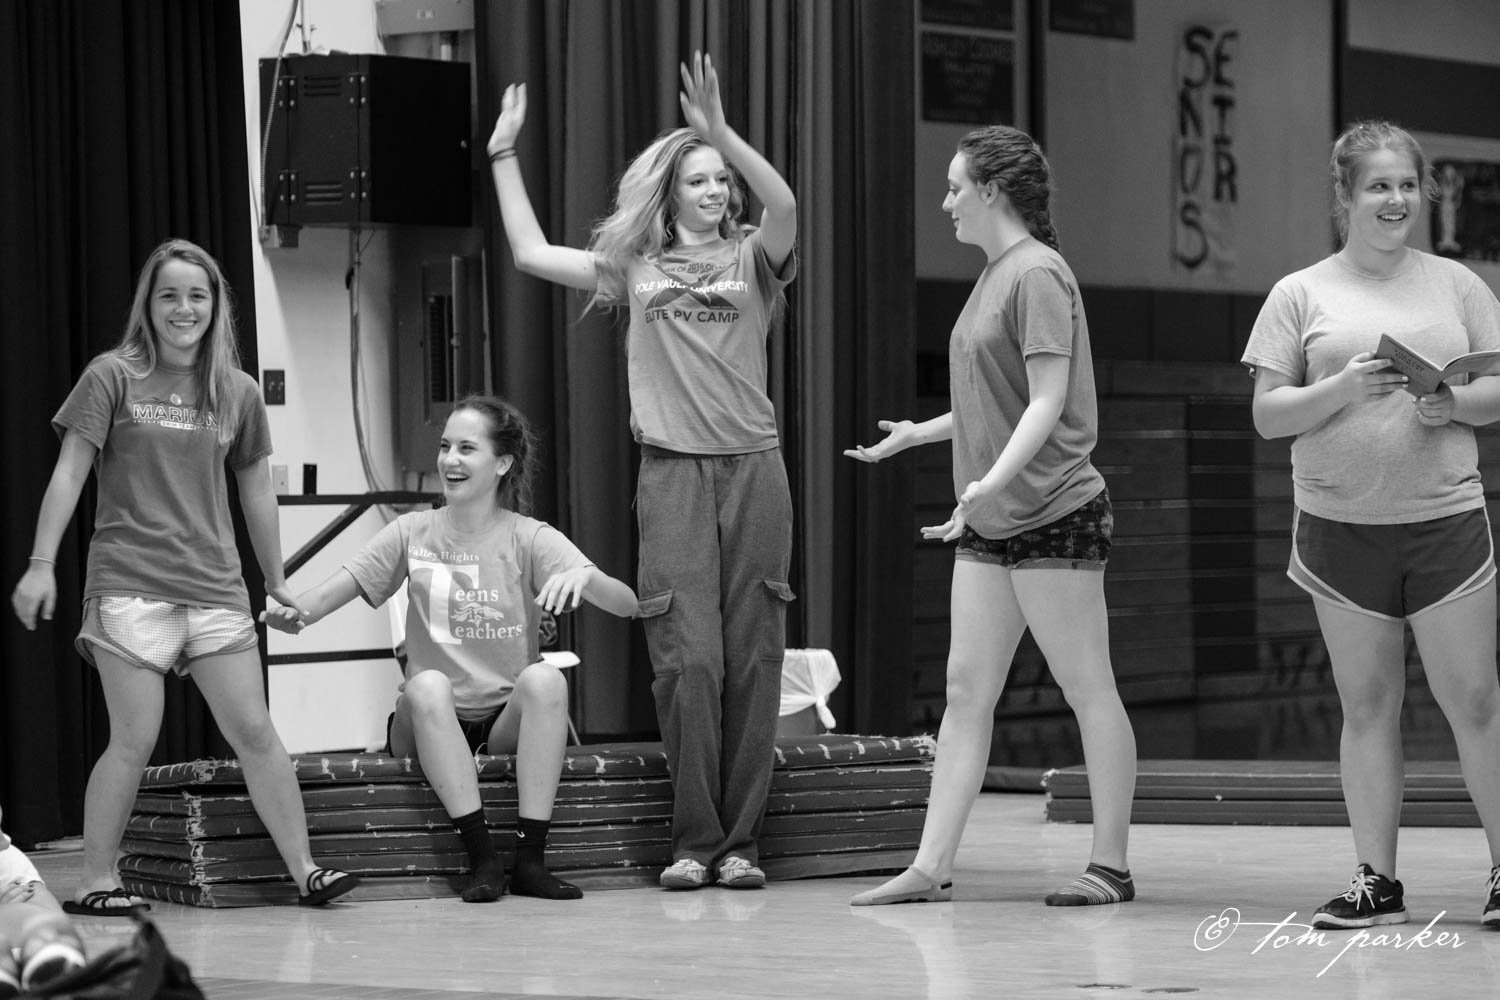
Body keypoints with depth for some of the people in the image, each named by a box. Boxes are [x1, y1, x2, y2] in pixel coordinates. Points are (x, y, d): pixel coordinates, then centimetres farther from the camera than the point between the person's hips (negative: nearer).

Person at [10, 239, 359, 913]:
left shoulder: (238, 392, 11)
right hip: (130, 585, -4)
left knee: (254, 731, 0)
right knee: (135, 739, -6)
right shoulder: (113, 377, 0)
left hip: (216, 590, 4)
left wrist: (276, 581, 22)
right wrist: (41, 565, -8)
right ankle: (95, 882, 4)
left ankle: (303, 871, 3)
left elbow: (256, 491, 18)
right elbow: (69, 473, -1)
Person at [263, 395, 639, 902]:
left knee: (545, 678, -31)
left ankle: (530, 858, -29)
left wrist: (583, 576, -36)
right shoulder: (414, 533, 6)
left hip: (509, 718, -1)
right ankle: (482, 857, -31)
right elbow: (333, 591, -3)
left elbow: (626, 605, -13)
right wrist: (291, 613, -27)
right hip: (430, 725, 1)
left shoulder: (529, 539, -1)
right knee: (427, 684, -31)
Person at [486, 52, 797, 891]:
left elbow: (784, 205, -13)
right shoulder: (636, 266, 14)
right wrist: (505, 155, 15)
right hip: (672, 472, 0)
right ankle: (694, 841, -3)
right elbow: (531, 253, 15)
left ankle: (741, 842, 3)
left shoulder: (751, 259, 8)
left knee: (753, 658, -1)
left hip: (753, 467, 0)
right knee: (689, 658, -8)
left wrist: (719, 130, -22)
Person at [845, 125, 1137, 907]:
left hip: (1052, 512, -9)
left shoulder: (1038, 275, -11)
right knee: (966, 689, 4)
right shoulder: (994, 275, 15)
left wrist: (993, 481, -30)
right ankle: (931, 867, 3)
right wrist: (918, 433, 29)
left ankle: (1111, 865, 3)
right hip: (989, 522, 9)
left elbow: (1047, 402, -19)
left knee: (1088, 690, -2)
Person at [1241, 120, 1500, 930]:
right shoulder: (1300, 295, 5)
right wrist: (1343, 389, -15)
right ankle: (1376, 880, 8)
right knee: (1367, 704, 4)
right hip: (1341, 524, 0)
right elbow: (1267, 416, 2)